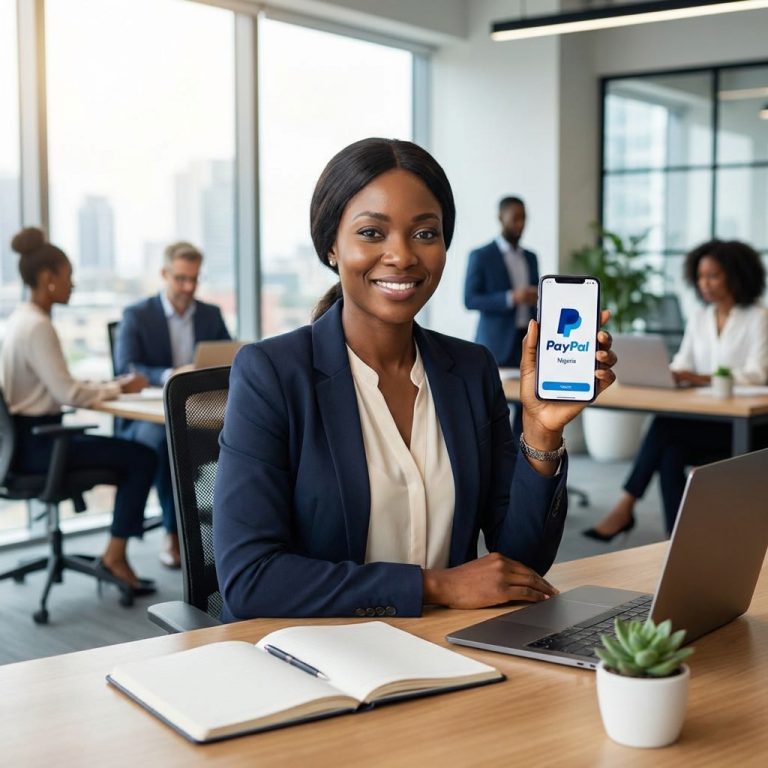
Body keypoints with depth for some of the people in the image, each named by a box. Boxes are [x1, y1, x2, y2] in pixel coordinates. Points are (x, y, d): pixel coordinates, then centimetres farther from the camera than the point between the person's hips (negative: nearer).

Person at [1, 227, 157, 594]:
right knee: (141, 457, -7)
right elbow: (68, 393, -22)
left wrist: (111, 385, 4)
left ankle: (117, 548, 16)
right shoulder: (37, 326, -19)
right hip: (36, 442, -10)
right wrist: (119, 388, -8)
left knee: (128, 451, 16)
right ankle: (115, 554, -1)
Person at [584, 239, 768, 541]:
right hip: (701, 420, 5)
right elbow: (682, 364, 9)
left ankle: (625, 506, -25)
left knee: (666, 424, -29)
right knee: (671, 454, -29)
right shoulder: (698, 318, 15)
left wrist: (702, 378, -29)